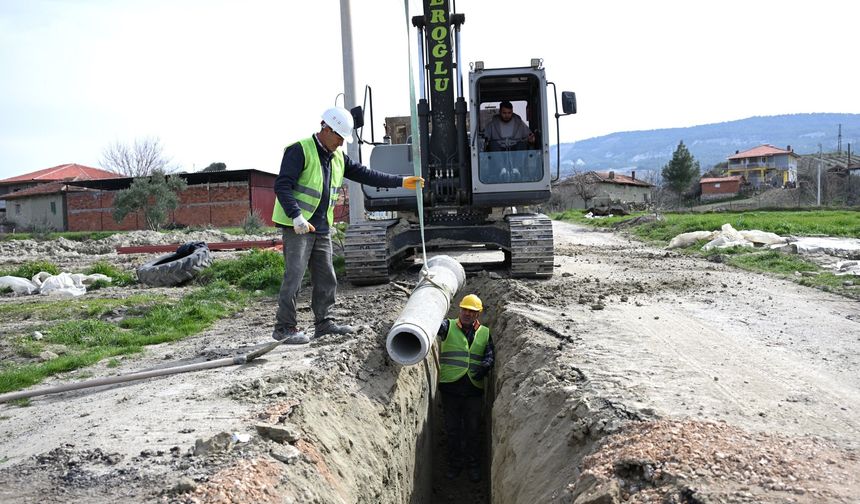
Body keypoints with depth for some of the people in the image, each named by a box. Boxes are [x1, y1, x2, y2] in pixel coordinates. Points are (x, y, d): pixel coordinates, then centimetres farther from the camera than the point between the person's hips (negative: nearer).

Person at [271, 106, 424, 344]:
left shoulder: (338, 157, 14)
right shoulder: (300, 150, -11)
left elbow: (364, 174, 16)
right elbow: (282, 186, -18)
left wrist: (400, 181, 11)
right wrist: (296, 217, -29)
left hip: (321, 228, 8)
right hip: (296, 226, -8)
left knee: (326, 278, 10)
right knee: (294, 276, -9)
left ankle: (324, 323, 22)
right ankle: (285, 328, 0)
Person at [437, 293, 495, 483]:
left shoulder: (485, 333, 8)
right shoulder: (449, 326, 0)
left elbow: (490, 355, 0)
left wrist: (485, 366, -23)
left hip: (473, 389, 1)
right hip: (450, 387, -1)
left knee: (472, 429, 9)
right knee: (452, 429, 10)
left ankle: (473, 464, 26)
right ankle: (455, 463, 26)